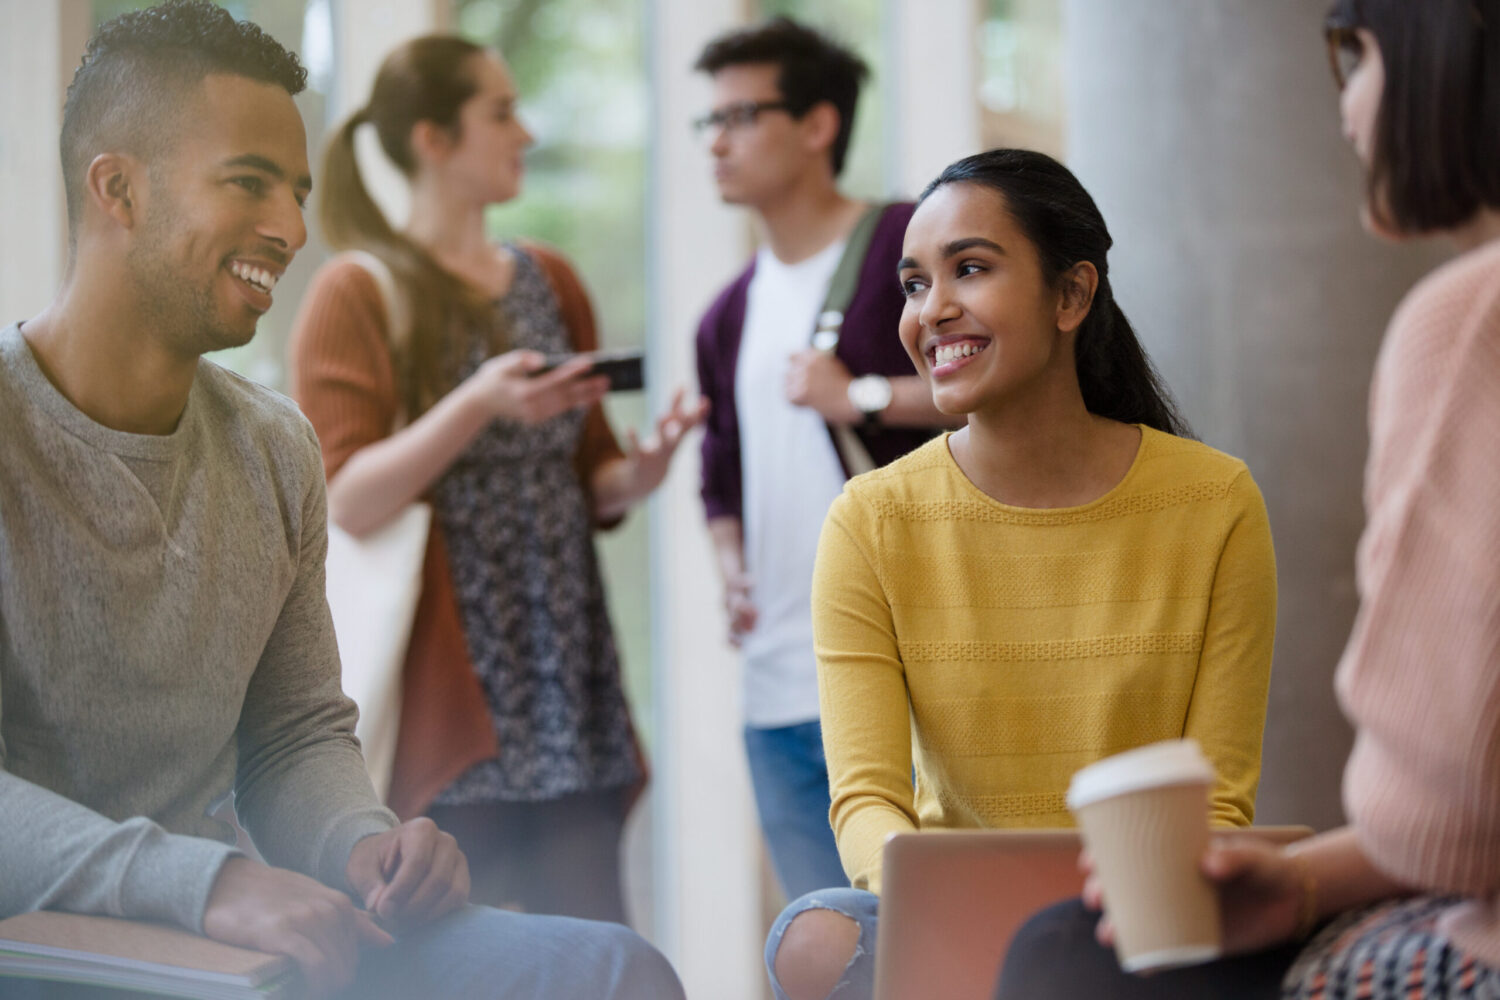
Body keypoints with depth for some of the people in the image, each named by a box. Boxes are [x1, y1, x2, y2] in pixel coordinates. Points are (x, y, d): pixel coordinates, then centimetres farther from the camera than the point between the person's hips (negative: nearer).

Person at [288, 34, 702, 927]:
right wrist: (476, 404, -22)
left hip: (566, 683, 5)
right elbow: (348, 501, -11)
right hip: (446, 686, -5)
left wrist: (640, 471, -1)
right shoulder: (357, 295, -2)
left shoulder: (550, 282, 16)